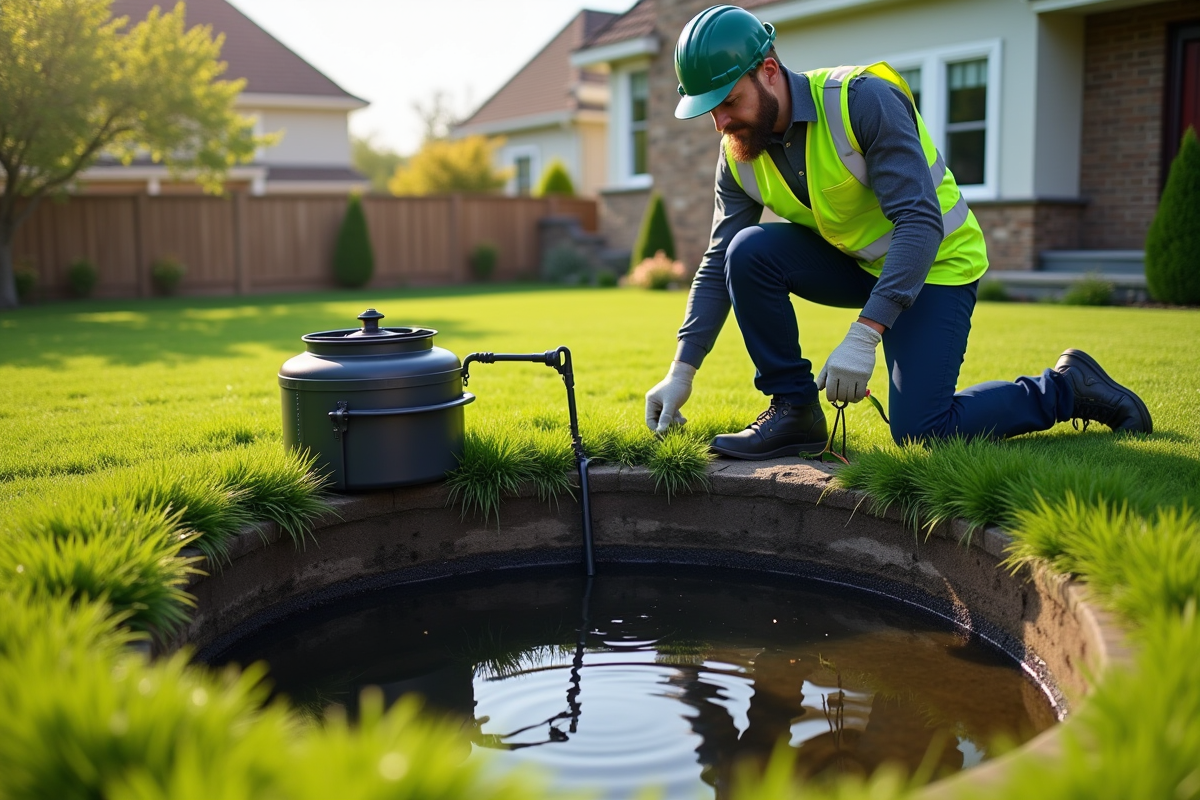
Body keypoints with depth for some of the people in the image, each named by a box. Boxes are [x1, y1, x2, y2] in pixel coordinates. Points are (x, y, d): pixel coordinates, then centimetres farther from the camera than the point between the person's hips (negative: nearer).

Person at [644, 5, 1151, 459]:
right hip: (853, 264, 6)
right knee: (749, 251, -21)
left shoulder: (863, 99, -28)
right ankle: (793, 411, -9)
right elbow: (718, 264, -4)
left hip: (934, 262, -6)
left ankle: (1065, 389, 7)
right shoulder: (739, 157, -8)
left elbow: (921, 224, -32)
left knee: (920, 433, -17)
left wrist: (863, 336, -40)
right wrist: (682, 371, -11)